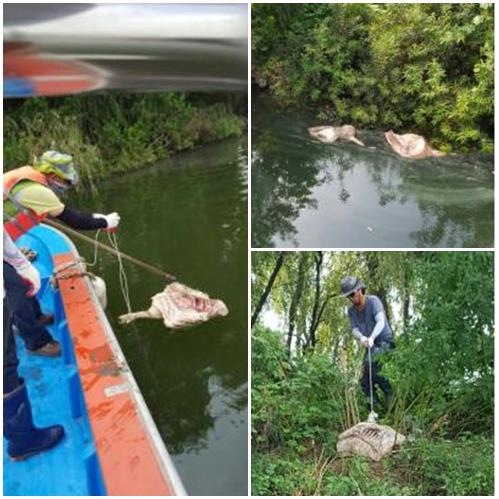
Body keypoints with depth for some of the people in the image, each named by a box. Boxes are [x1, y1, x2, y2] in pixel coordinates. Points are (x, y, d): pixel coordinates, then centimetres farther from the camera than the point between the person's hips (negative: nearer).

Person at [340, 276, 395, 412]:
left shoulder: (373, 301, -16)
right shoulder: (351, 311, 1)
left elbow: (381, 322, -30)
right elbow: (354, 329, -11)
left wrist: (372, 337, -48)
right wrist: (361, 337, -36)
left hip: (384, 341, -6)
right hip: (370, 346, 6)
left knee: (370, 365, -30)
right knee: (364, 381, -1)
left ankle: (389, 392, -12)